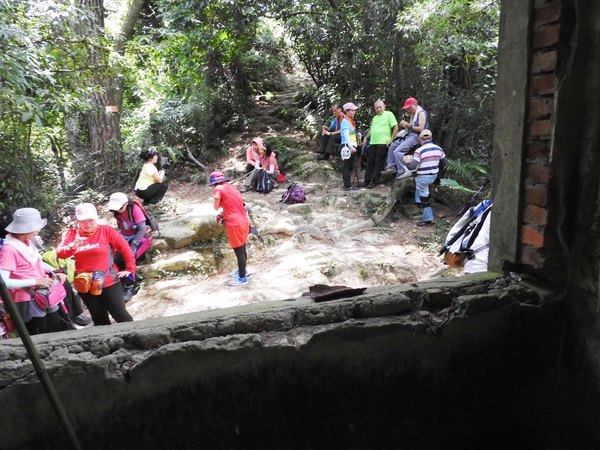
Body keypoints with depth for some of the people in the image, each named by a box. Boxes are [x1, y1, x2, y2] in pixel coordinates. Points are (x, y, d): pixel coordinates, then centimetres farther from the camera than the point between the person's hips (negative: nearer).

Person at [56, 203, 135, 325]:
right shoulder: (72, 234, 1)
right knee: (99, 318, 19)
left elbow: (124, 247, -7)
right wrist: (73, 247, -29)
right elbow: (59, 253, -9)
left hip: (108, 281, -4)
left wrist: (129, 268, -8)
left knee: (119, 314, 3)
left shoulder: (106, 230, -7)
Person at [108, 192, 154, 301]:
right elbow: (121, 229, 8)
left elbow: (142, 228, -23)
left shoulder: (135, 209, -21)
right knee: (116, 259, -13)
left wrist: (133, 245, -28)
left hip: (142, 238, -6)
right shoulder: (117, 213, -3)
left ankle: (129, 287, -15)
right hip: (127, 239, 6)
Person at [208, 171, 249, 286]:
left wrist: (215, 199, 14)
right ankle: (242, 270, 40)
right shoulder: (232, 188, 16)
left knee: (239, 251, 2)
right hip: (243, 222, 8)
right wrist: (224, 215, 16)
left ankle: (242, 278, 12)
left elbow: (216, 207, -5)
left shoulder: (218, 189, -7)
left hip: (235, 224, -8)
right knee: (242, 249, 23)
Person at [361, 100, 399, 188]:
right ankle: (367, 180, 15)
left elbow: (396, 127, -6)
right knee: (370, 162, 8)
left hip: (383, 143, -7)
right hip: (373, 142, 7)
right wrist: (365, 138, 17)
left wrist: (391, 139, -11)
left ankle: (374, 181, 1)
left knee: (378, 162, -3)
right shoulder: (375, 118, 21)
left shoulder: (389, 114, -1)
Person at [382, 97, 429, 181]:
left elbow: (421, 129, -21)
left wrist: (408, 125, -18)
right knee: (392, 146, 15)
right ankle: (391, 167, 15)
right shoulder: (413, 114, 16)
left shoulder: (421, 113, -12)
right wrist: (404, 125, 0)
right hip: (409, 135, 10)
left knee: (397, 151, -24)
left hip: (416, 136, -10)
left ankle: (403, 172, -22)